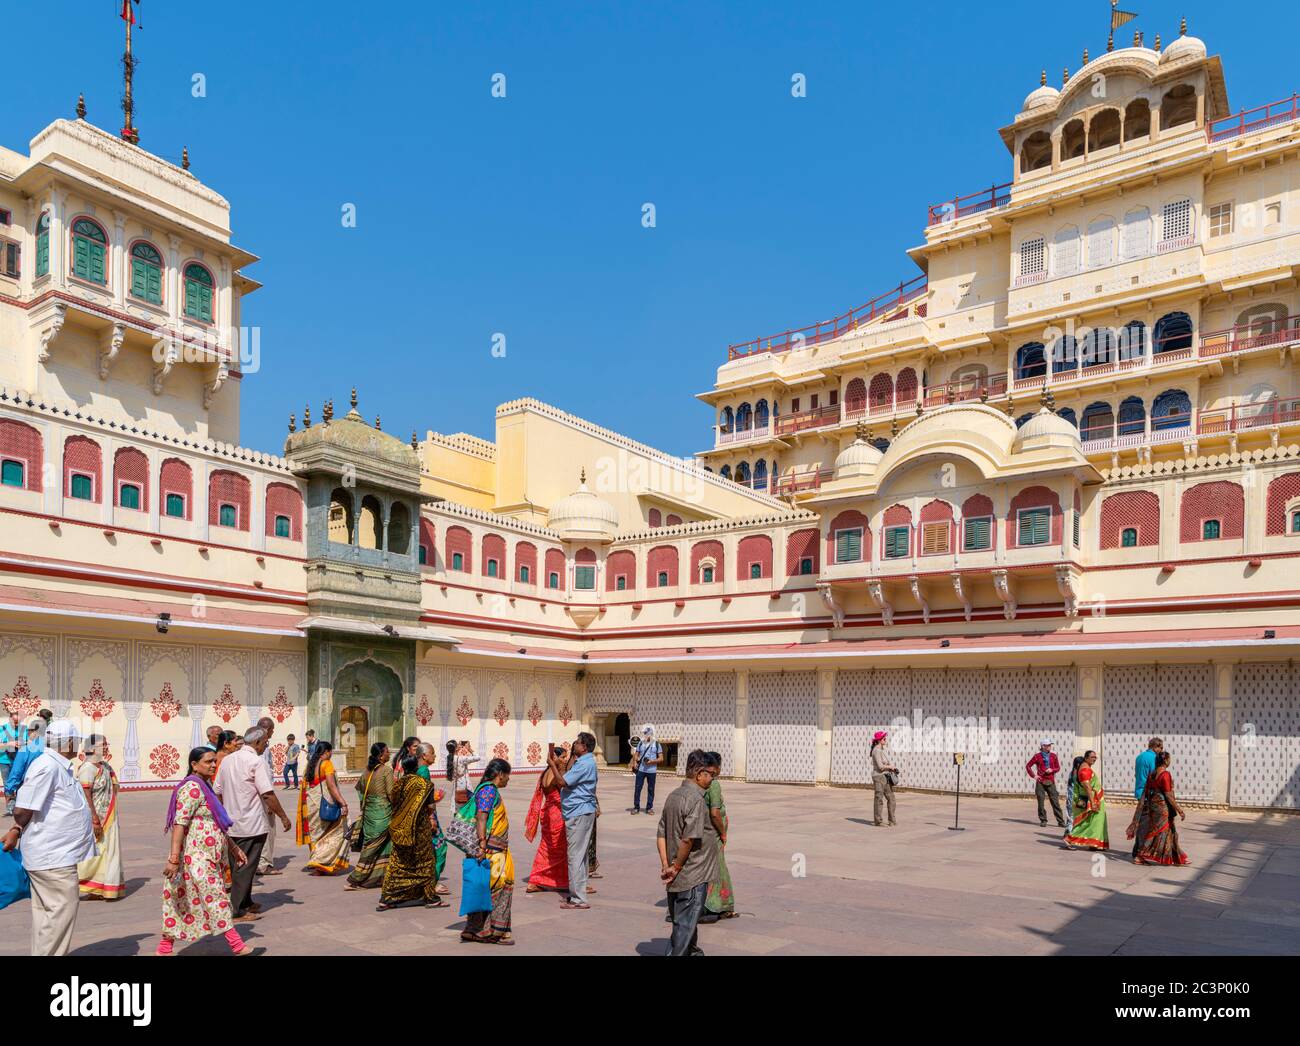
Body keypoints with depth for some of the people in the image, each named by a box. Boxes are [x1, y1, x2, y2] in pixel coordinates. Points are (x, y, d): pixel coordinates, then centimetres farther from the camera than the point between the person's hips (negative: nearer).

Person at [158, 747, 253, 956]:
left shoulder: (205, 787, 17)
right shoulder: (192, 787, -14)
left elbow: (219, 825, 24)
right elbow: (180, 823, -22)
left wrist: (234, 848, 25)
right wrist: (174, 858, -28)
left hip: (209, 858, 10)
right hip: (198, 858, -10)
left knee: (185, 903, 12)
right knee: (216, 899, -5)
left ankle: (164, 948, 19)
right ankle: (238, 947, -2)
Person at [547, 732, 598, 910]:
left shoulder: (585, 764, -18)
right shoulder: (583, 762, 15)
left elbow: (562, 781, -19)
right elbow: (566, 778, 14)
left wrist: (552, 765, -8)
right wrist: (558, 763, 10)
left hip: (579, 814, -11)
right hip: (579, 813, 11)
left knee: (575, 856, -6)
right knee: (579, 855, 17)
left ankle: (578, 899, -2)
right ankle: (576, 893, 26)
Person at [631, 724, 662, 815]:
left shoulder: (656, 744, 2)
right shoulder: (640, 743, 8)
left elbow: (661, 758, 0)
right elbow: (636, 754, 11)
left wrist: (652, 761, -15)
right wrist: (634, 762, -9)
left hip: (651, 770, -1)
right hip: (641, 769, 1)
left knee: (650, 789, 5)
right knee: (637, 788, 0)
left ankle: (649, 807, 16)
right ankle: (636, 807, 9)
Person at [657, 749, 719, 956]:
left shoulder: (673, 795, 8)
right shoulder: (696, 800, -19)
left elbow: (661, 835, 7)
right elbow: (689, 839, -24)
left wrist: (666, 865, 2)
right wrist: (676, 867, -13)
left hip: (677, 877, 9)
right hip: (693, 877, -9)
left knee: (683, 923, 23)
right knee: (685, 925, 0)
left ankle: (692, 951, 40)